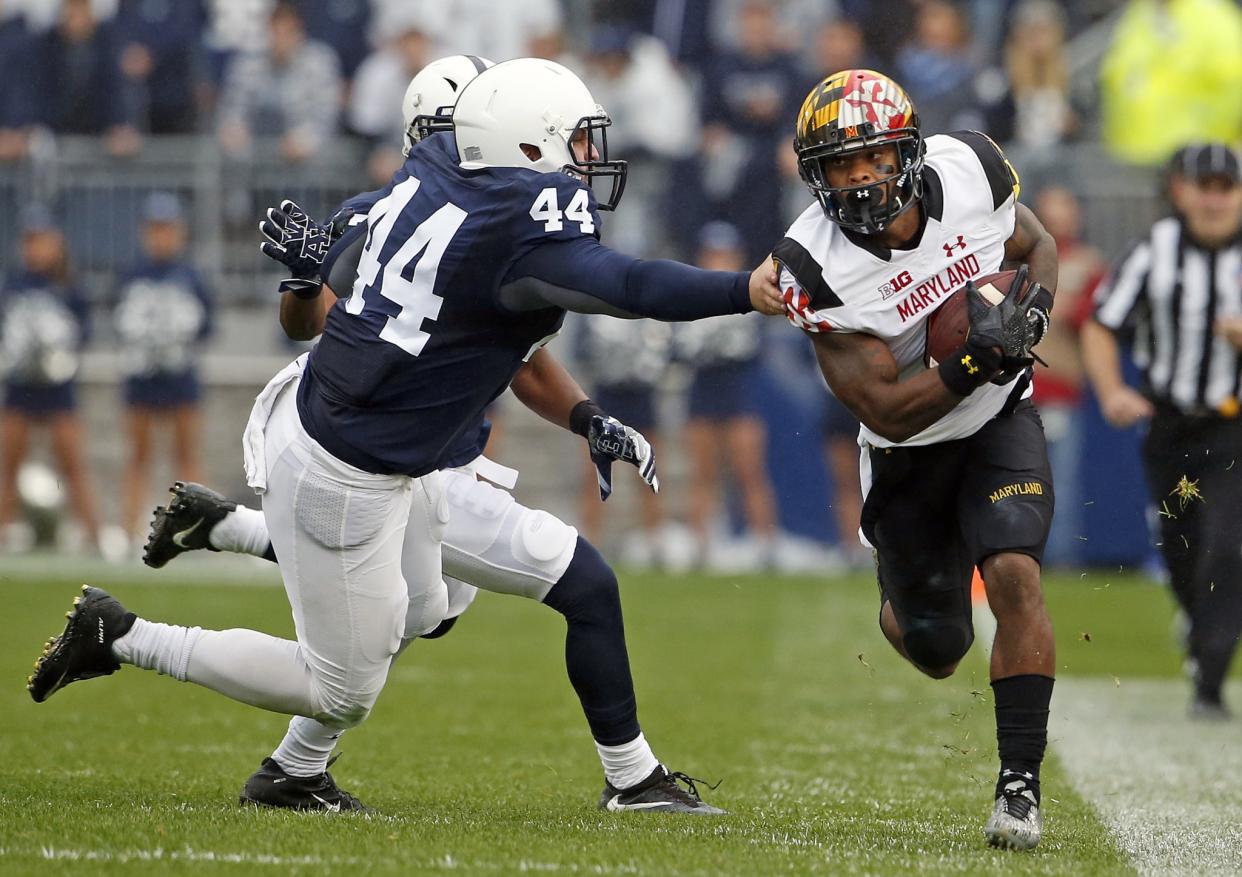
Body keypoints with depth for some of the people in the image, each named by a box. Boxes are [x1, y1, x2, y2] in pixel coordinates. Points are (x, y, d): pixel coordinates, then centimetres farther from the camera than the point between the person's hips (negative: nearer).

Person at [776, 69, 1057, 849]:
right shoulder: (819, 270, -27)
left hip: (1001, 421, 1)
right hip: (908, 452, -1)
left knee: (1014, 577, -22)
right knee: (935, 650, 8)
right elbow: (888, 412, -26)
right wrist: (975, 362, -40)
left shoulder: (970, 172, -19)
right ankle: (903, 606, 48)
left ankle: (1021, 784, -14)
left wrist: (1033, 309, -18)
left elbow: (1038, 245, 3)